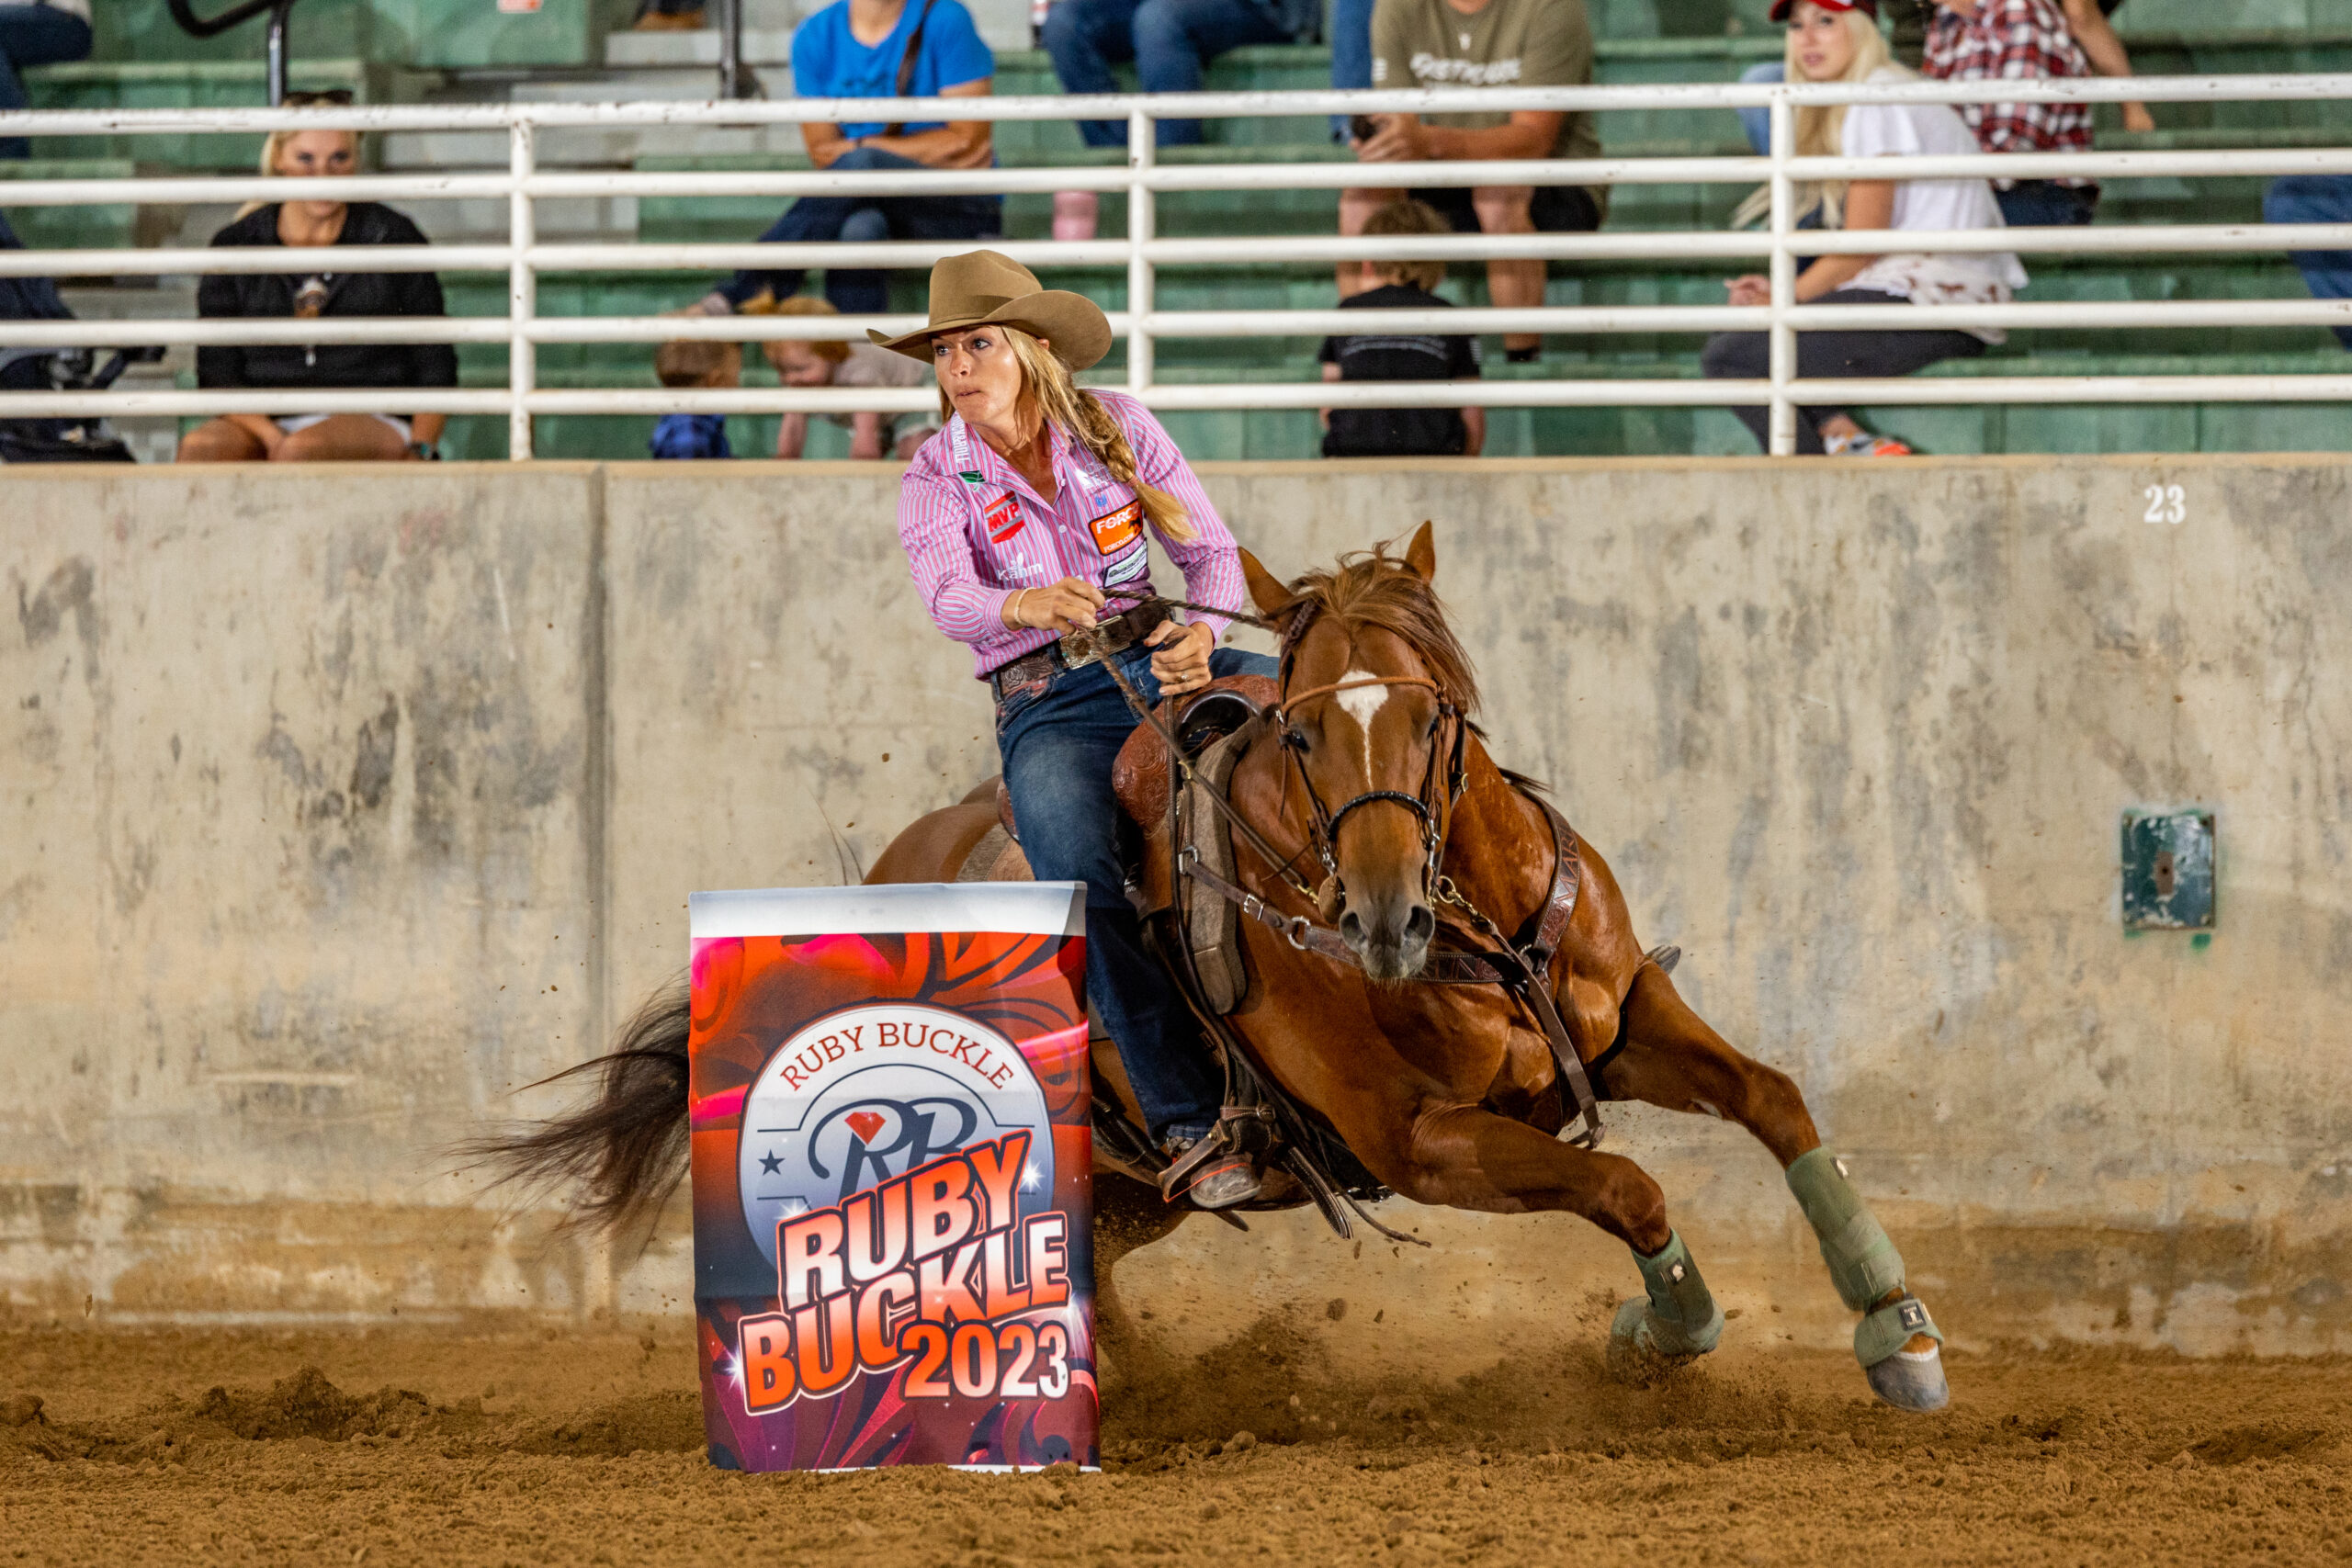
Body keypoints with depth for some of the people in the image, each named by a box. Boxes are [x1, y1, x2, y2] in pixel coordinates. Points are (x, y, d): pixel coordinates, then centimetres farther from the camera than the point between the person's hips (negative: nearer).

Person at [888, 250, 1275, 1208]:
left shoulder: (1117, 429, 6)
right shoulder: (935, 482, 1)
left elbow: (1212, 551, 3)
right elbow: (949, 597, -18)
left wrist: (1200, 632, -20)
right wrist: (1028, 606, -42)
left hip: (1164, 662, 2)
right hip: (1049, 706, -2)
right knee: (1084, 880, -32)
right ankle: (1188, 1121, -30)